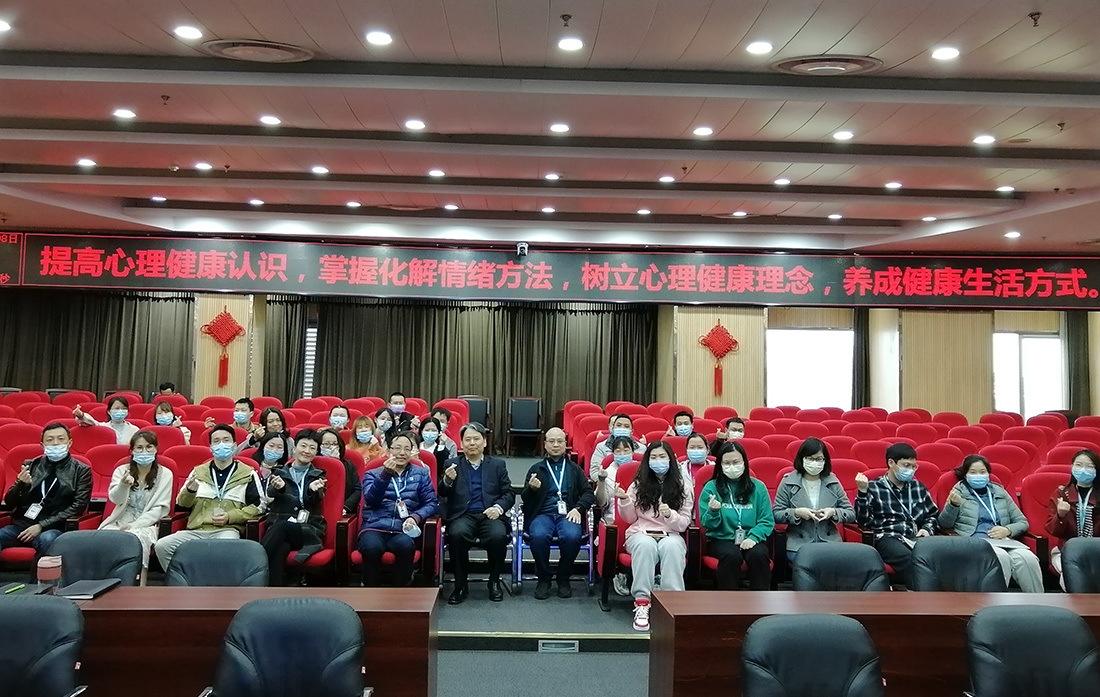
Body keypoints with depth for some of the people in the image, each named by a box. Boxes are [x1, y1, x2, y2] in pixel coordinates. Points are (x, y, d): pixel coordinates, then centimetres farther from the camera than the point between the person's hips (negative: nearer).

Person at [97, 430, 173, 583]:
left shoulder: (165, 474, 3)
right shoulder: (121, 470, 9)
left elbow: (160, 508, -2)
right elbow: (116, 499, -5)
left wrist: (134, 525, -13)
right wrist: (124, 484, -28)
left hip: (146, 524, -2)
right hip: (118, 522, 2)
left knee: (137, 539, -36)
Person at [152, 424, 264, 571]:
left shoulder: (247, 474, 10)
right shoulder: (198, 471, 21)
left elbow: (258, 506, 7)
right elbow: (182, 504, 21)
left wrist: (230, 517, -6)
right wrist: (190, 491, -2)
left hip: (227, 530, -4)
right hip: (195, 530, 4)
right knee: (161, 546, -21)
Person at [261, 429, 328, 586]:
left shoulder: (318, 476, 18)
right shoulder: (279, 472, 19)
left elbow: (314, 502, -3)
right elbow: (268, 496, -4)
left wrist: (313, 490, -29)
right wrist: (278, 488, -30)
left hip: (309, 530, -1)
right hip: (279, 528, 1)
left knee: (282, 526, -34)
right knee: (279, 549, -36)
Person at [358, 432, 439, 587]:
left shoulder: (421, 474, 19)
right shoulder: (372, 474, 17)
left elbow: (432, 503, 10)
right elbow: (371, 500, -2)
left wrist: (416, 517, -9)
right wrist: (385, 474, -14)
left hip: (404, 529, 0)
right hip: (375, 527, 0)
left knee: (405, 545, -36)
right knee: (371, 547, -36)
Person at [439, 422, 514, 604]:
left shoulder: (498, 464, 16)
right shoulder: (452, 464, 14)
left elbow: (509, 493, 11)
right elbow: (442, 494, 7)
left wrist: (498, 507, -10)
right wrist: (447, 480, -16)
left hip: (490, 515, 1)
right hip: (463, 515, 0)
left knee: (498, 535, -32)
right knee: (457, 534, -34)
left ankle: (494, 582, -6)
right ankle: (461, 585, -15)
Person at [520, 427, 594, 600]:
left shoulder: (574, 469, 21)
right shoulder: (536, 469, 18)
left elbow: (588, 493, 13)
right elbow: (524, 499, 12)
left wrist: (578, 508, -6)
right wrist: (531, 488, -11)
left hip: (567, 514, 0)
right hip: (543, 514, 0)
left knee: (572, 536, -34)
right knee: (539, 536, -35)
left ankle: (564, 578, -8)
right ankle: (544, 578, -10)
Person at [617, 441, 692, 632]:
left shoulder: (683, 486, 7)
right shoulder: (639, 484, 9)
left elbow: (684, 524, 2)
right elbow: (630, 519, 10)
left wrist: (670, 515, -19)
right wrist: (624, 500, -9)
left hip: (671, 535, 0)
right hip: (641, 533, 0)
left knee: (671, 546, -37)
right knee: (645, 545, -37)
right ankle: (641, 602, -38)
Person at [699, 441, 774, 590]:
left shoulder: (758, 487, 9)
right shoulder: (711, 487, 6)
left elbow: (768, 520, 3)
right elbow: (707, 524, 2)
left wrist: (753, 537, -15)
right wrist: (713, 511, -20)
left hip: (750, 539, 1)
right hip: (721, 539, -1)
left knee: (758, 555, -31)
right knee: (732, 555, -33)